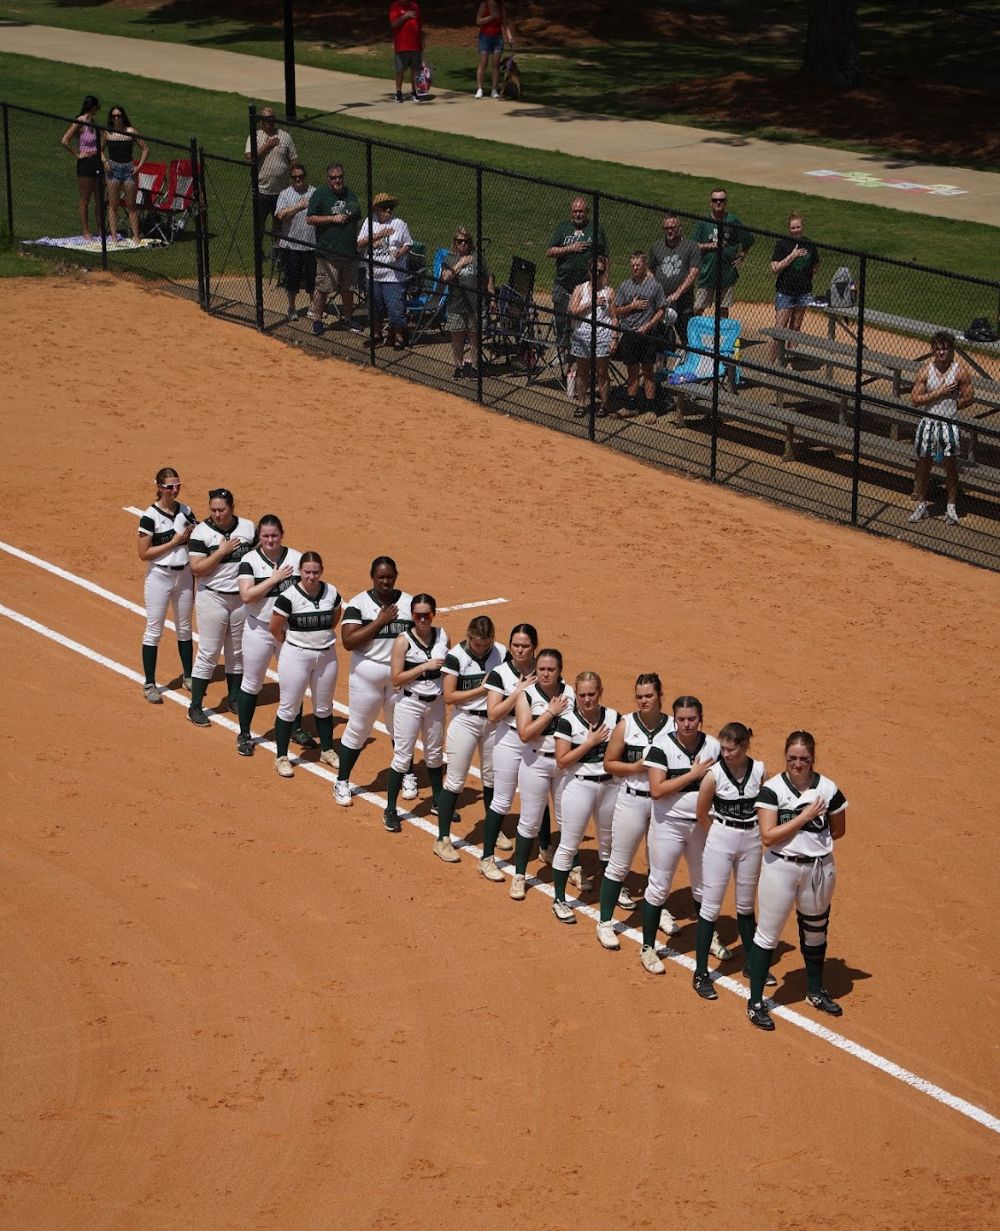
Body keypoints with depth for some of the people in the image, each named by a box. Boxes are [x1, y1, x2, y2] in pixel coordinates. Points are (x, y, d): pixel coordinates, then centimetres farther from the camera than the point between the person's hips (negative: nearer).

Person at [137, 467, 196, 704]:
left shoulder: (185, 511, 2)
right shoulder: (150, 516, -15)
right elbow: (144, 554, -16)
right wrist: (174, 542, -18)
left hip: (184, 575, 5)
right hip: (159, 577, -5)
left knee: (184, 628, 17)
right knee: (154, 630, 1)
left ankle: (188, 676, 30)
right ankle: (149, 685, 8)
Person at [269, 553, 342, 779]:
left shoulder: (331, 592, -4)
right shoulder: (289, 596, -17)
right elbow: (275, 627, -8)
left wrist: (321, 637, 10)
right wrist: (294, 644, 4)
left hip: (326, 655, 4)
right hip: (296, 656, -4)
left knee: (324, 707, 18)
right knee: (288, 708, 2)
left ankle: (327, 751, 34)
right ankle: (281, 757, 12)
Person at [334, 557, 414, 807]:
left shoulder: (409, 602, -1)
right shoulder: (359, 603, -9)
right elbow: (348, 641, -18)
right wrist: (380, 621, -21)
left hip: (401, 673, 2)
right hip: (367, 673, -2)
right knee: (357, 729, 5)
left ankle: (408, 776, 35)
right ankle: (342, 782, 18)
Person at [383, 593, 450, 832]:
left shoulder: (442, 637, -1)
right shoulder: (403, 641, -14)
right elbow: (396, 679, -18)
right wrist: (425, 667, -24)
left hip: (436, 702, 5)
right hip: (409, 703, -5)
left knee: (435, 754, 20)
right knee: (402, 757, -2)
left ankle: (438, 801, 36)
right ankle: (390, 810, 6)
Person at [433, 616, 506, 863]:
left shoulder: (502, 653, -3)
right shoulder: (456, 656, -14)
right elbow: (449, 696, -15)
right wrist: (481, 689, -20)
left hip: (493, 721, 4)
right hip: (465, 720, -4)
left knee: (492, 778, 16)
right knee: (455, 781, -2)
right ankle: (443, 840, 3)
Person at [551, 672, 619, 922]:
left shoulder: (613, 717, 1)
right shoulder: (567, 721, -11)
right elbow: (562, 761, -15)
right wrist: (590, 742, -18)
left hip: (610, 784, 4)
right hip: (578, 786, -4)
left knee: (609, 842, 19)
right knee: (568, 845, 0)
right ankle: (559, 900, 10)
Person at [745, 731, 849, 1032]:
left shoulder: (828, 789, -5)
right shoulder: (772, 789, -13)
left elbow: (838, 831, 9)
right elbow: (768, 837, -19)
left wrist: (813, 841, -1)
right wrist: (805, 817, -20)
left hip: (819, 868, 3)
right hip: (780, 868, -3)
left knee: (815, 931, 19)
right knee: (767, 935, 1)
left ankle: (815, 991, 39)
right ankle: (755, 1003, 10)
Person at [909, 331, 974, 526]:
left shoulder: (961, 371, -5)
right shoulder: (925, 371, -2)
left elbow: (968, 398, -1)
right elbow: (916, 399, -8)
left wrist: (950, 407, -4)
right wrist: (940, 393, -14)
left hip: (949, 424, -2)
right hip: (928, 423, 2)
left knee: (951, 467, 3)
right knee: (923, 465, 9)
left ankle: (952, 508, 14)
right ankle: (922, 505, 23)